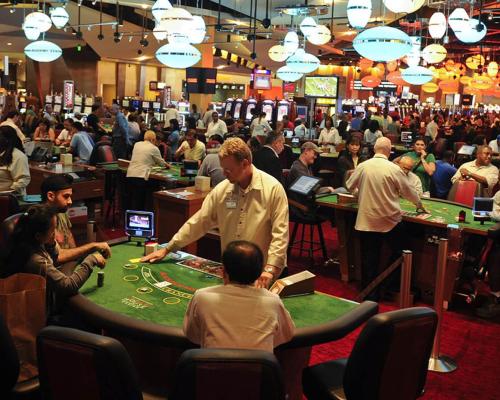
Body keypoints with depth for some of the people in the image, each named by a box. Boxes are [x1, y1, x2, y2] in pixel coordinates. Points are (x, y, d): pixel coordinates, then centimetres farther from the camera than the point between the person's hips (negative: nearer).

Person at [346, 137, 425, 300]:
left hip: (367, 221, 1)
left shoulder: (363, 166, -4)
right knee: (398, 254, 20)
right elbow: (408, 191, 1)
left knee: (369, 259, 8)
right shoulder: (394, 169, -9)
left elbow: (349, 186, 9)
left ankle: (370, 295, 14)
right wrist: (418, 203, 22)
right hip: (390, 220, -1)